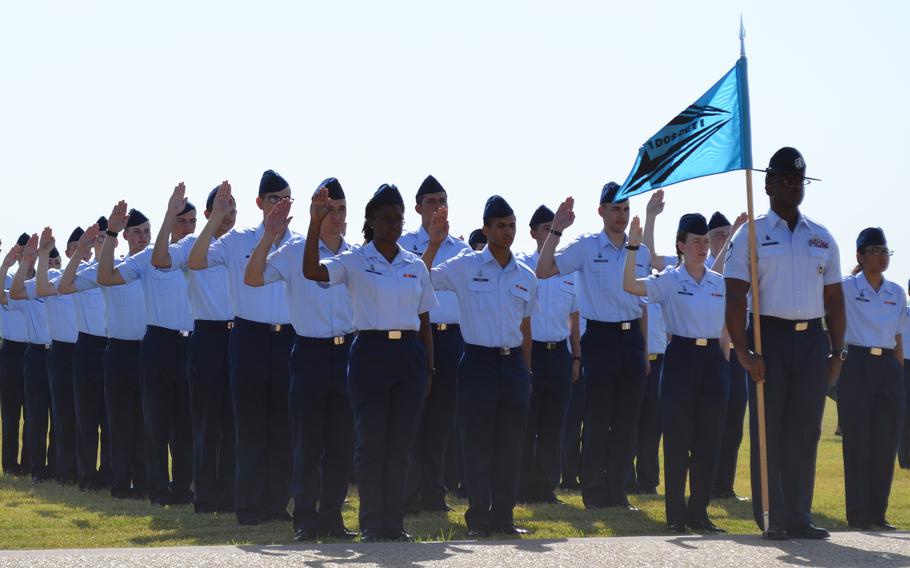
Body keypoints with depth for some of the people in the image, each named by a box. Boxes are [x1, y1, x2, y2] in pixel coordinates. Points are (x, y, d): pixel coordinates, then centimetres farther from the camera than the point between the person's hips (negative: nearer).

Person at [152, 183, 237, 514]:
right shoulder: (192, 244, 2)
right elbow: (160, 260, -17)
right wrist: (171, 216, -25)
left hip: (239, 337, 3)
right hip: (208, 336, -3)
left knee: (235, 421, 4)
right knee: (207, 420, -1)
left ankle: (231, 495, 10)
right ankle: (205, 497, 3)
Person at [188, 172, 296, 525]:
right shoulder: (239, 241, 2)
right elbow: (195, 262, -10)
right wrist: (216, 219, -17)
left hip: (290, 339, 2)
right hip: (251, 338, -2)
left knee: (284, 426, 5)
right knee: (250, 425, 0)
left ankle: (277, 502, 13)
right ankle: (249, 505, 4)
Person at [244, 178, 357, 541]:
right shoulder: (295, 252, -2)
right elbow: (253, 278, -12)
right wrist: (269, 236, -23)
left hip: (347, 350, 3)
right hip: (311, 351, -3)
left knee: (341, 440, 6)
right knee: (308, 440, -2)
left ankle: (332, 515, 14)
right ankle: (306, 520, 3)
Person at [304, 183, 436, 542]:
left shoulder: (416, 266, 12)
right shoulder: (355, 261, 0)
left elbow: (424, 323, 15)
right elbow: (312, 271, -18)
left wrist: (429, 367, 10)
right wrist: (315, 223, -27)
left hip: (409, 354, 3)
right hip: (371, 353, -3)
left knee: (401, 443, 4)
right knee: (371, 441, -3)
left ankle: (394, 523, 11)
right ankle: (372, 524, 3)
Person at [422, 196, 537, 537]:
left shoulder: (526, 276, 10)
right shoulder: (466, 267, -2)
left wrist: (526, 372, 15)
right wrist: (434, 244, -20)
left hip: (513, 364, 4)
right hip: (479, 362, -4)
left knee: (510, 444, 6)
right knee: (477, 443, -3)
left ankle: (503, 517, 13)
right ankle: (478, 518, 2)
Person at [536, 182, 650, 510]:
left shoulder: (640, 253, 12)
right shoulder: (586, 247, -2)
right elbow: (544, 270, -13)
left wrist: (645, 351, 16)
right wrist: (557, 231, -21)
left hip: (631, 339, 5)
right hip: (600, 337, -5)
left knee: (627, 420, 6)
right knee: (598, 419, -3)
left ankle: (617, 493, 13)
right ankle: (594, 495, 4)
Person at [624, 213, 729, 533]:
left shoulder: (720, 283, 10)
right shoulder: (669, 281, -3)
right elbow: (629, 285, -19)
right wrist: (633, 246, -25)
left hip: (712, 360, 4)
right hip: (681, 358, -4)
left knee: (708, 440, 5)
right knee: (677, 438, -2)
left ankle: (699, 512, 14)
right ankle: (676, 515, 4)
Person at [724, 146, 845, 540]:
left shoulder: (821, 238, 14)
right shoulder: (752, 235, 1)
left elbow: (834, 299, 15)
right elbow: (735, 297, -6)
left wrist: (837, 352, 7)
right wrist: (743, 351, -15)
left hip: (812, 340, 4)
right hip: (769, 336, -4)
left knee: (805, 433, 4)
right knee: (767, 431, -2)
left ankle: (798, 516, 9)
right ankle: (772, 518, 1)